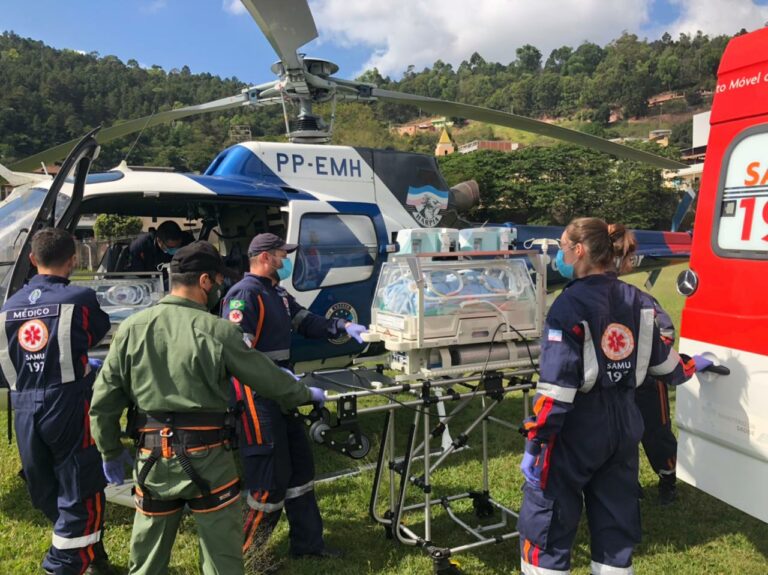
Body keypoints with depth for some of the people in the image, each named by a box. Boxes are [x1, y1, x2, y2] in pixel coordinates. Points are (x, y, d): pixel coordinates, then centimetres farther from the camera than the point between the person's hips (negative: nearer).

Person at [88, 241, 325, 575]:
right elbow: (268, 379, -2)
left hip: (153, 459, 4)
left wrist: (111, 452, 17)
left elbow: (103, 402, 2)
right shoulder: (218, 331, -12)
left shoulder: (131, 328, -2)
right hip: (207, 459, -3)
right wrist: (305, 395, 16)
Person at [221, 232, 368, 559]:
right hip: (256, 396, -10)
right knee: (270, 475, -3)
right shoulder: (244, 295, -17)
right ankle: (237, 553, 17)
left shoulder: (277, 293, 14)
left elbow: (305, 322, 18)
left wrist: (343, 328, 3)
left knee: (300, 464, 17)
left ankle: (307, 541, 32)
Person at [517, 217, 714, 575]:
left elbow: (556, 386, -20)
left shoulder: (571, 305, -17)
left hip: (577, 430, -7)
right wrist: (688, 368, 39)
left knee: (544, 522, 5)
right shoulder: (637, 301, 4)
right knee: (616, 523, 18)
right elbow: (660, 358, 17)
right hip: (624, 424, 7)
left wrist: (535, 443, -15)